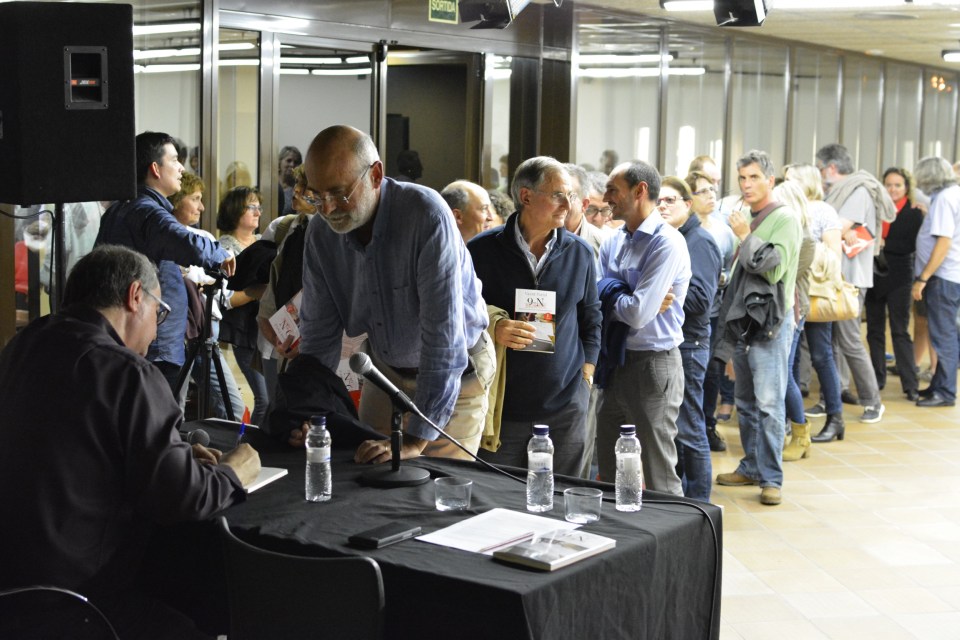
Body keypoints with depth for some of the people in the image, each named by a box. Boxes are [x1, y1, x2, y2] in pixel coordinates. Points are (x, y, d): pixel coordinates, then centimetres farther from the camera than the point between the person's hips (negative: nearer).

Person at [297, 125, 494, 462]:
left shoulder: (427, 216, -33)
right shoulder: (321, 232, -14)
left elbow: (442, 335, -36)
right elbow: (320, 331, -4)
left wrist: (414, 442, -37)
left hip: (455, 373, -5)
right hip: (386, 367, 5)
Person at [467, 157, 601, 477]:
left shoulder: (580, 253, 6)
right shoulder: (482, 251, -4)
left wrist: (586, 376, 9)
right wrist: (491, 329, -17)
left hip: (566, 406, 2)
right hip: (500, 404, -2)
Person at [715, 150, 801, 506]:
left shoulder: (784, 220, -7)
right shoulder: (745, 220, 14)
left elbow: (775, 269, -18)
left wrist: (746, 237, -14)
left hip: (770, 321, -8)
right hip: (741, 319, 8)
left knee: (768, 403, -9)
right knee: (745, 403, 13)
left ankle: (771, 478, -4)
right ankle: (752, 467, 24)